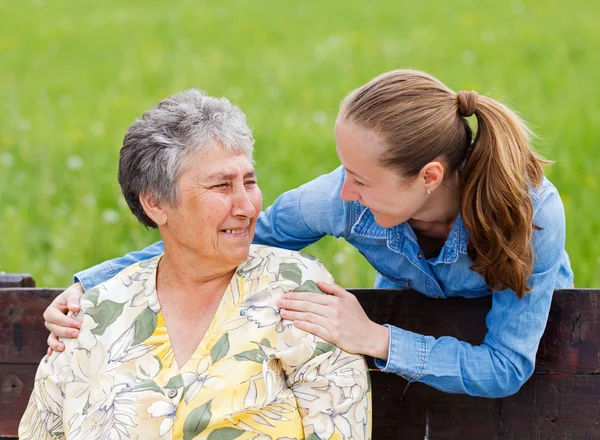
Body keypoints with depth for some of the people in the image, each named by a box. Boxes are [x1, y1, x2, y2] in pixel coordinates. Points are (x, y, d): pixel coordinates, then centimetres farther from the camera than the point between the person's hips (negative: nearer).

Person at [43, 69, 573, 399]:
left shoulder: (532, 209, -38)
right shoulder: (344, 198, -30)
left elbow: (508, 366, -39)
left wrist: (377, 340, -50)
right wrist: (94, 285, -28)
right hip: (407, 326, 2)